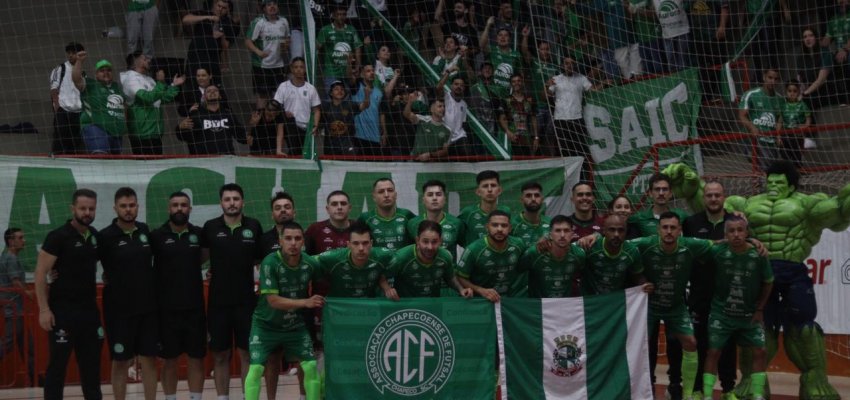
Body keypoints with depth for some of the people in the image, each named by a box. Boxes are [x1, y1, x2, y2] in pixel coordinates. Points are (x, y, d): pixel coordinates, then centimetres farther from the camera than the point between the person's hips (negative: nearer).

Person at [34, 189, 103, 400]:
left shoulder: (96, 236, 9)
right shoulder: (58, 236, -10)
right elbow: (40, 273, -12)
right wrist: (44, 309, -17)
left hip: (90, 310, 6)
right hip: (63, 311, -6)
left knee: (92, 363, 11)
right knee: (57, 364, 0)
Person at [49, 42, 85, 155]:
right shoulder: (59, 70, 4)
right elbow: (54, 91, -3)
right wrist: (57, 109, -13)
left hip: (78, 113, 5)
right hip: (63, 112, -5)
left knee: (75, 148, 3)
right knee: (59, 145, -10)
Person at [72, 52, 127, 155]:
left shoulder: (117, 86, 21)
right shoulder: (89, 85, 2)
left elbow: (124, 105, 32)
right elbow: (76, 78, -15)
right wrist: (79, 61, -27)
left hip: (116, 130, 7)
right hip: (95, 127, -7)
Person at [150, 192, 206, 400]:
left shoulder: (199, 234, 3)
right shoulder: (157, 236, -3)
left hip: (195, 308, 2)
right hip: (167, 309, -2)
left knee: (196, 358, 5)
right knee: (169, 360, 6)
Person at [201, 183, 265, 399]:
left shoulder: (254, 226, -1)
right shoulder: (210, 227, -1)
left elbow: (261, 257, 9)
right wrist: (217, 267, 2)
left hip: (246, 300, 0)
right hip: (218, 301, 0)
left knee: (247, 353, 4)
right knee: (220, 354, 7)